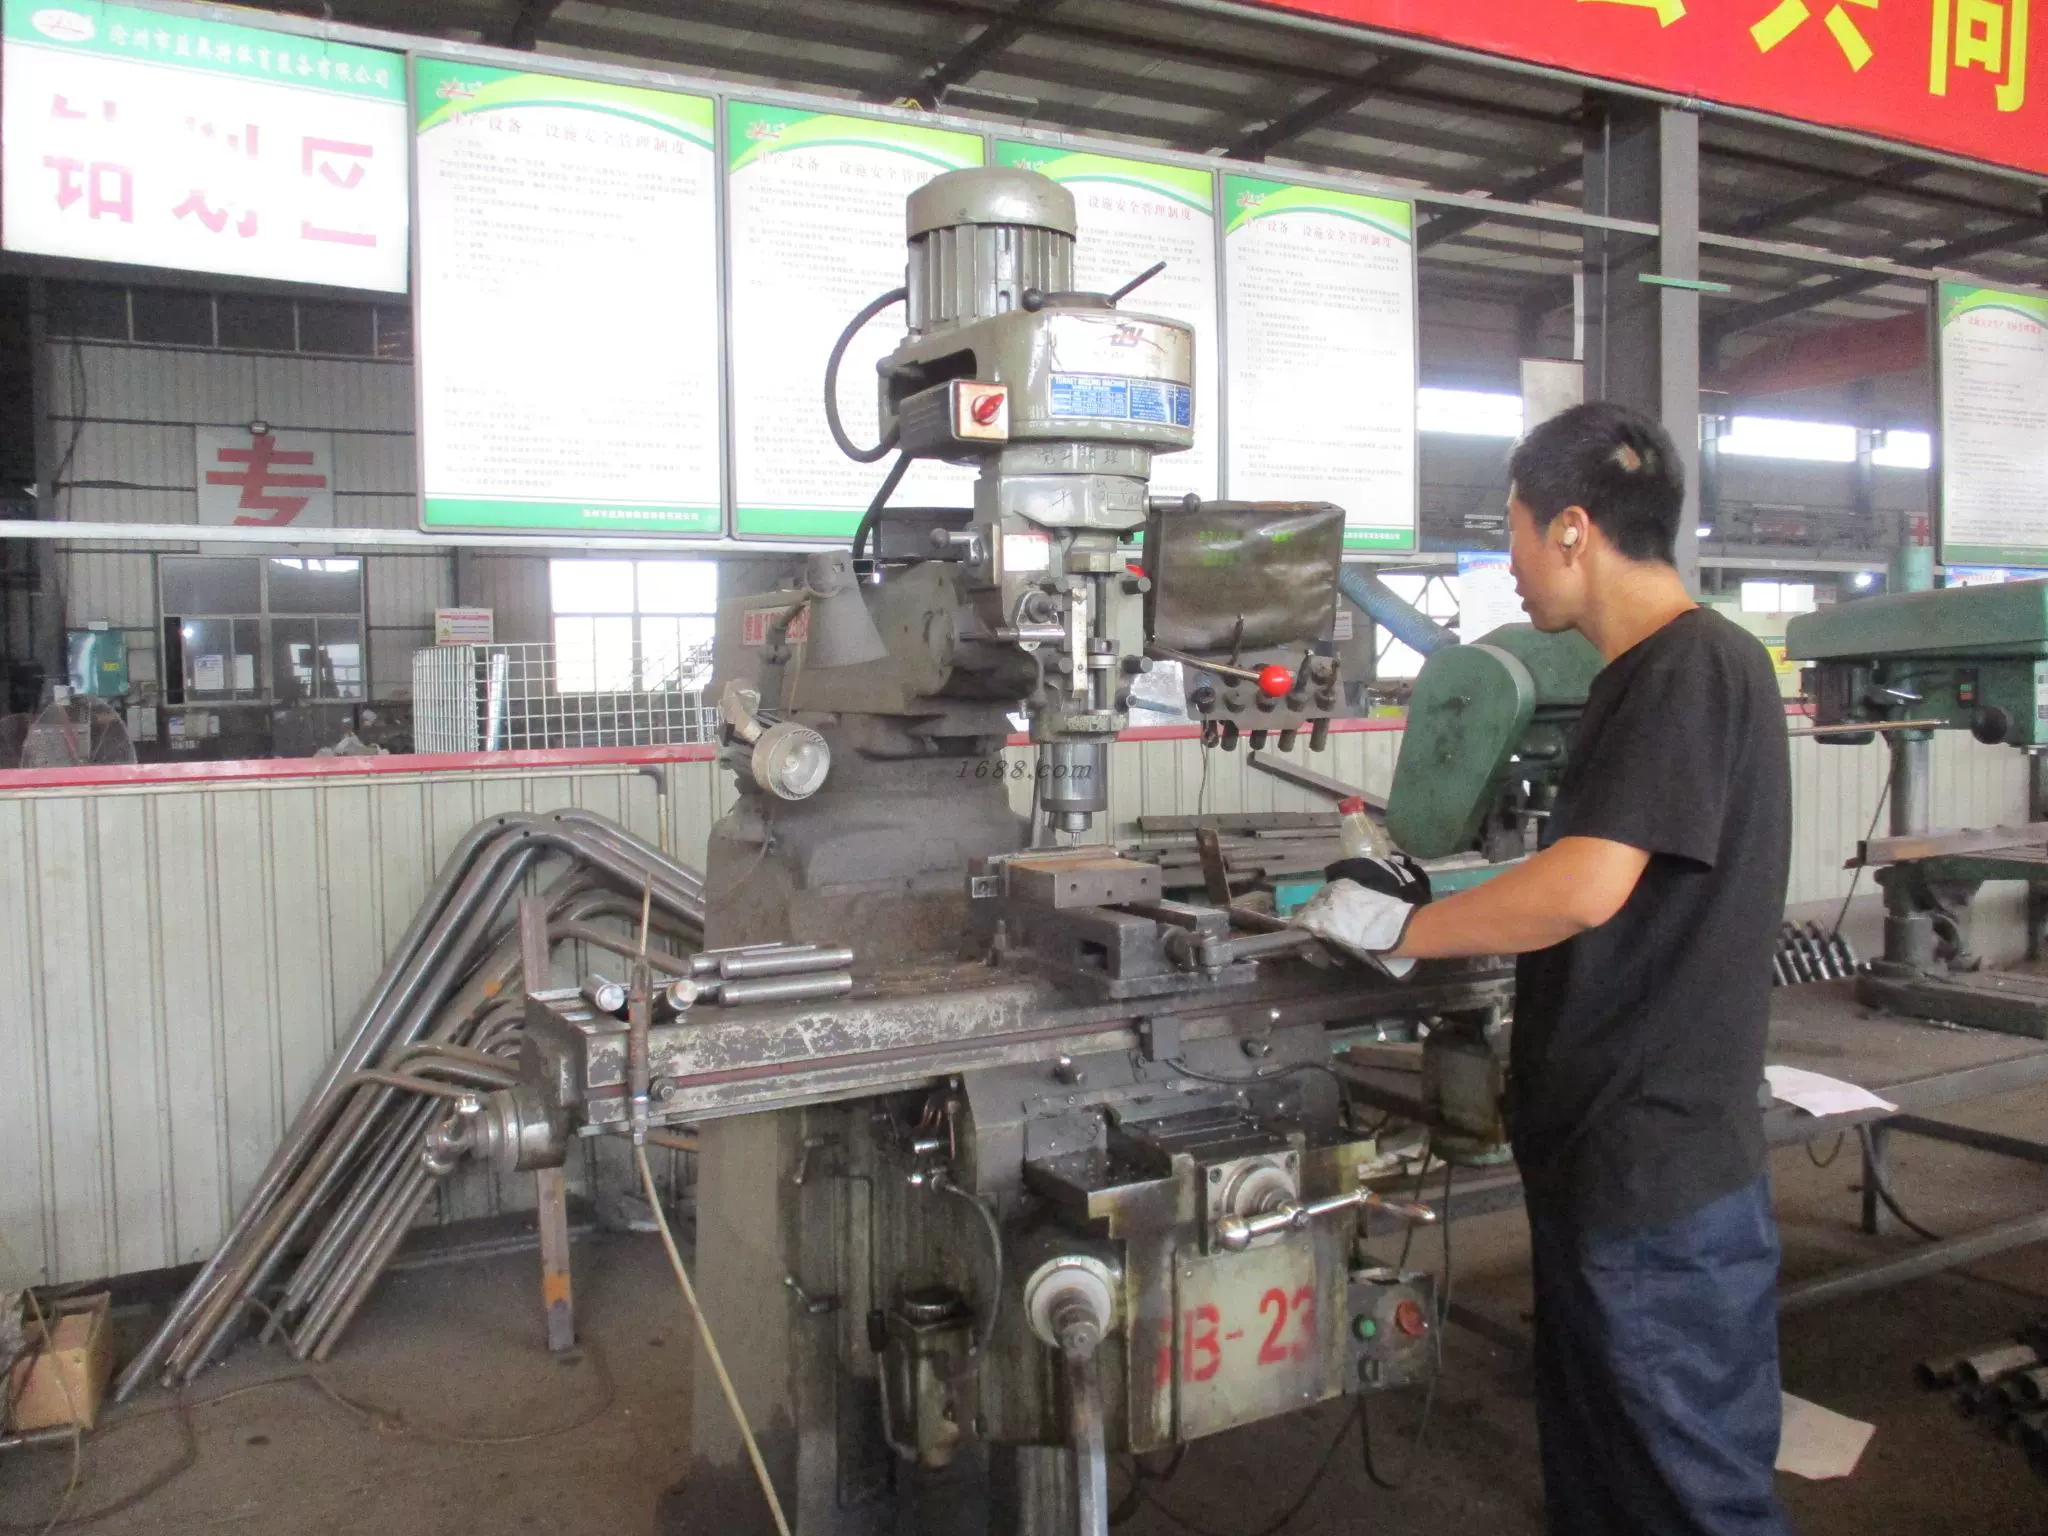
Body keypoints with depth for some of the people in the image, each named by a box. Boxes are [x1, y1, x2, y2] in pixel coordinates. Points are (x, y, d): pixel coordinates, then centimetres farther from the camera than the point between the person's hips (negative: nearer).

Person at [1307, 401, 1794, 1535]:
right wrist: (1454, 879, 16)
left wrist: (1401, 931, -15)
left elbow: (1587, 888, -27)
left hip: (1663, 1174, -10)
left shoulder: (1694, 666, -18)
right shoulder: (1643, 674, 13)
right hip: (1598, 1153, 10)